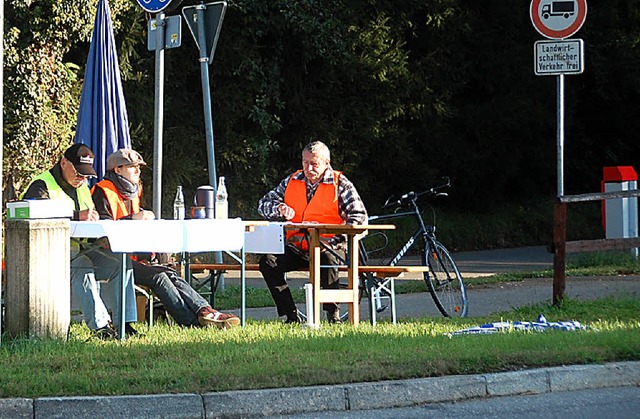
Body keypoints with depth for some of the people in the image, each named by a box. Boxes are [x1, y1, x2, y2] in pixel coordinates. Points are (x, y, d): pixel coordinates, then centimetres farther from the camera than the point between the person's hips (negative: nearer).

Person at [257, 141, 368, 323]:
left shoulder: (340, 184, 1)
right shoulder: (292, 181, 14)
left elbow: (359, 216, -7)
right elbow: (263, 204, 17)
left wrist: (333, 237, -20)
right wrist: (280, 209, -7)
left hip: (328, 246, -4)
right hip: (297, 247, 4)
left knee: (327, 260, -39)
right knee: (268, 262, -22)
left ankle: (333, 315, -20)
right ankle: (291, 316, -20)